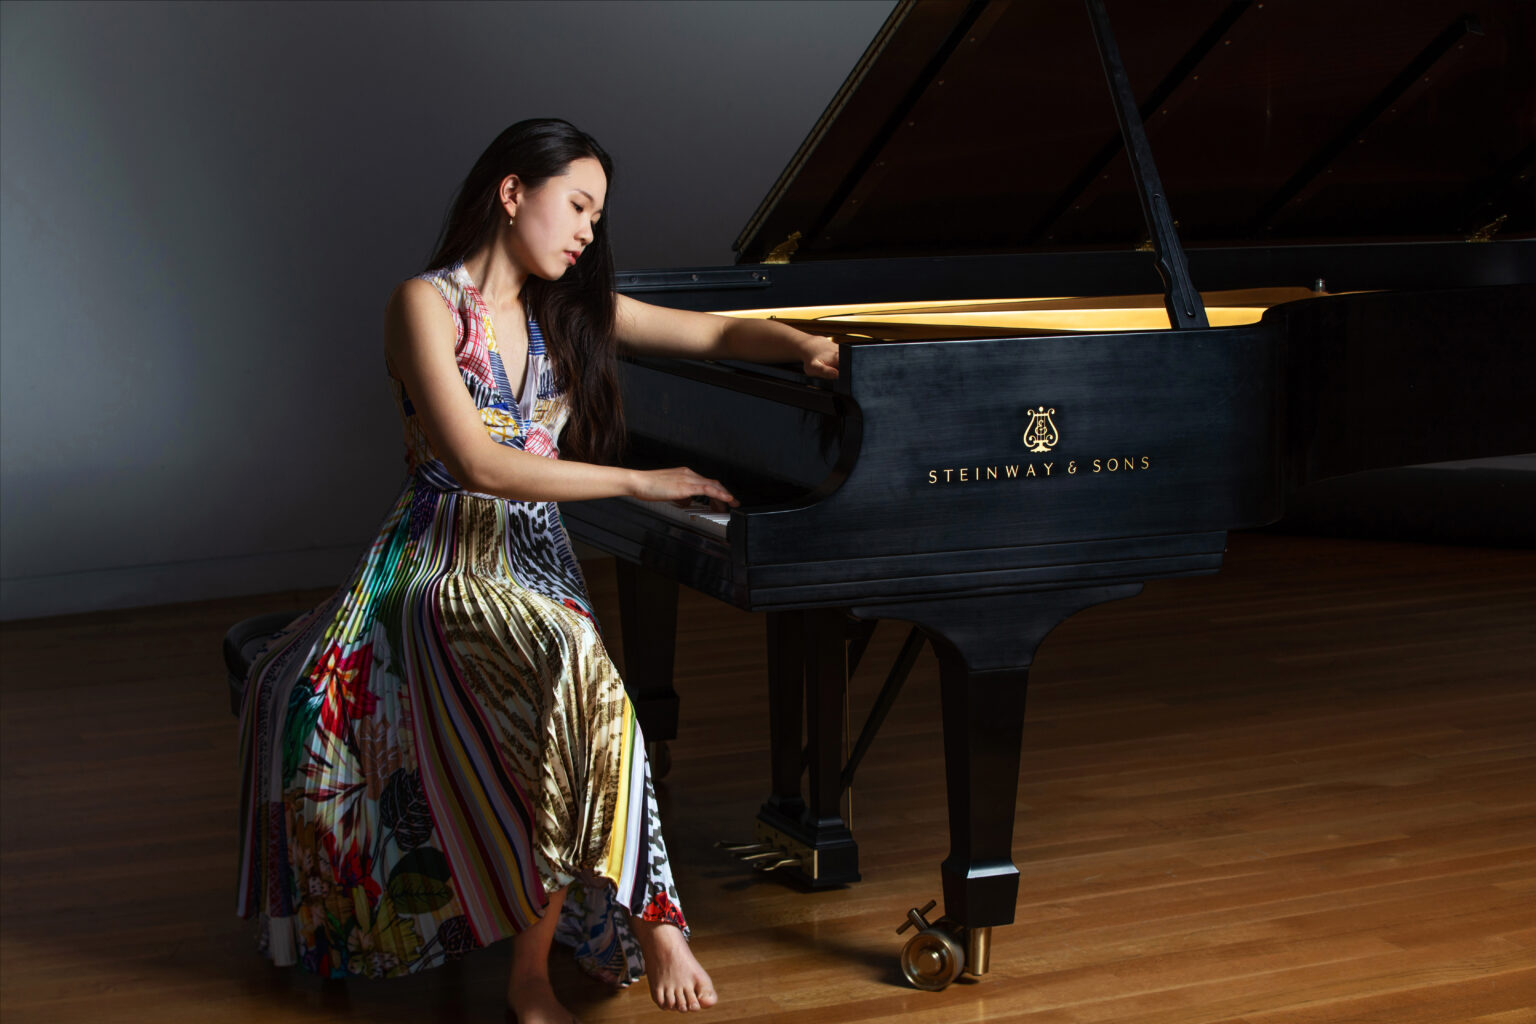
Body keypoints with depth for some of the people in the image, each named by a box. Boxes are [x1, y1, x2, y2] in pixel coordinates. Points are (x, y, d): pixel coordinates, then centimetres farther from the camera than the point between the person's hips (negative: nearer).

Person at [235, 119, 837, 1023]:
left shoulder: (565, 310, 15)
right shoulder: (428, 303, -5)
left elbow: (716, 331, 16)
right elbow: (478, 464, -16)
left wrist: (805, 347, -5)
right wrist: (640, 482, -16)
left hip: (535, 566, 5)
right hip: (445, 567, -5)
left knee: (572, 686, -30)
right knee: (577, 676, -36)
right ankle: (648, 922, -27)